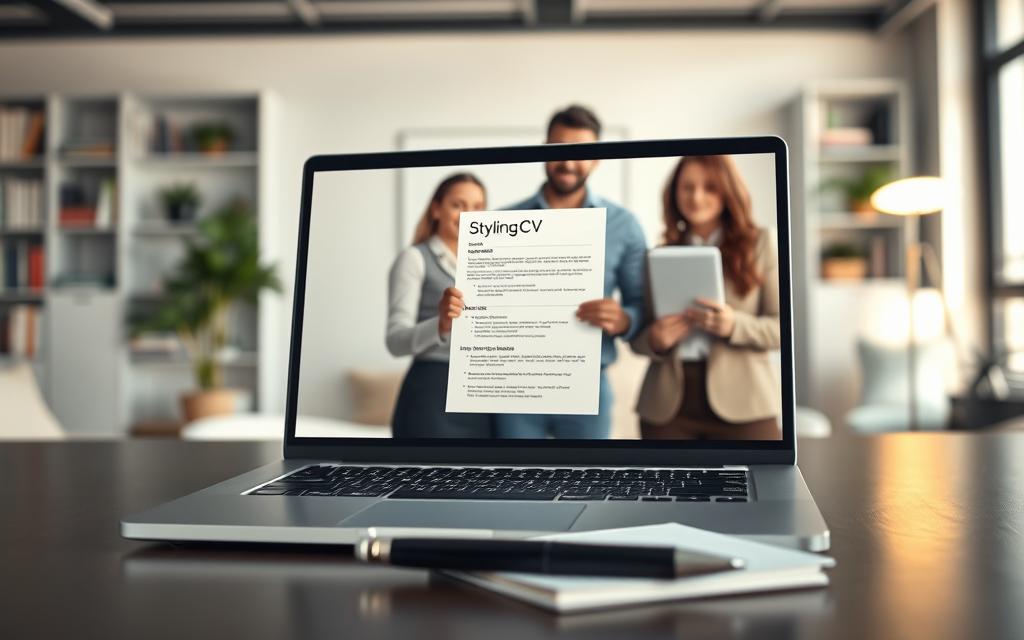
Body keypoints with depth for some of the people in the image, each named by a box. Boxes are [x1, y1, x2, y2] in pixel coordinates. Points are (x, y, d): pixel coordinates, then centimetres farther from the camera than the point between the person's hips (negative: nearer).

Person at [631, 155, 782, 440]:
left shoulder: (759, 244, 7)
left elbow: (782, 326, 2)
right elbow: (637, 337, 12)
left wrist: (734, 325, -17)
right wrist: (655, 340, -12)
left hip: (741, 404, -1)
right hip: (666, 405, 2)